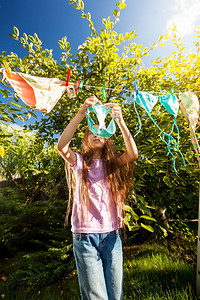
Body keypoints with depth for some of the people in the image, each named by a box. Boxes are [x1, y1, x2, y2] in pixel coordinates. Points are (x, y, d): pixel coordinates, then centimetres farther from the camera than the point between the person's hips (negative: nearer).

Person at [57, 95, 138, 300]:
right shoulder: (79, 163, 0)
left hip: (111, 234, 2)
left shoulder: (112, 163, 5)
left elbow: (133, 154, -13)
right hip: (85, 235, -2)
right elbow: (61, 146, -18)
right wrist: (82, 112, -23)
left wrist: (119, 120, -20)